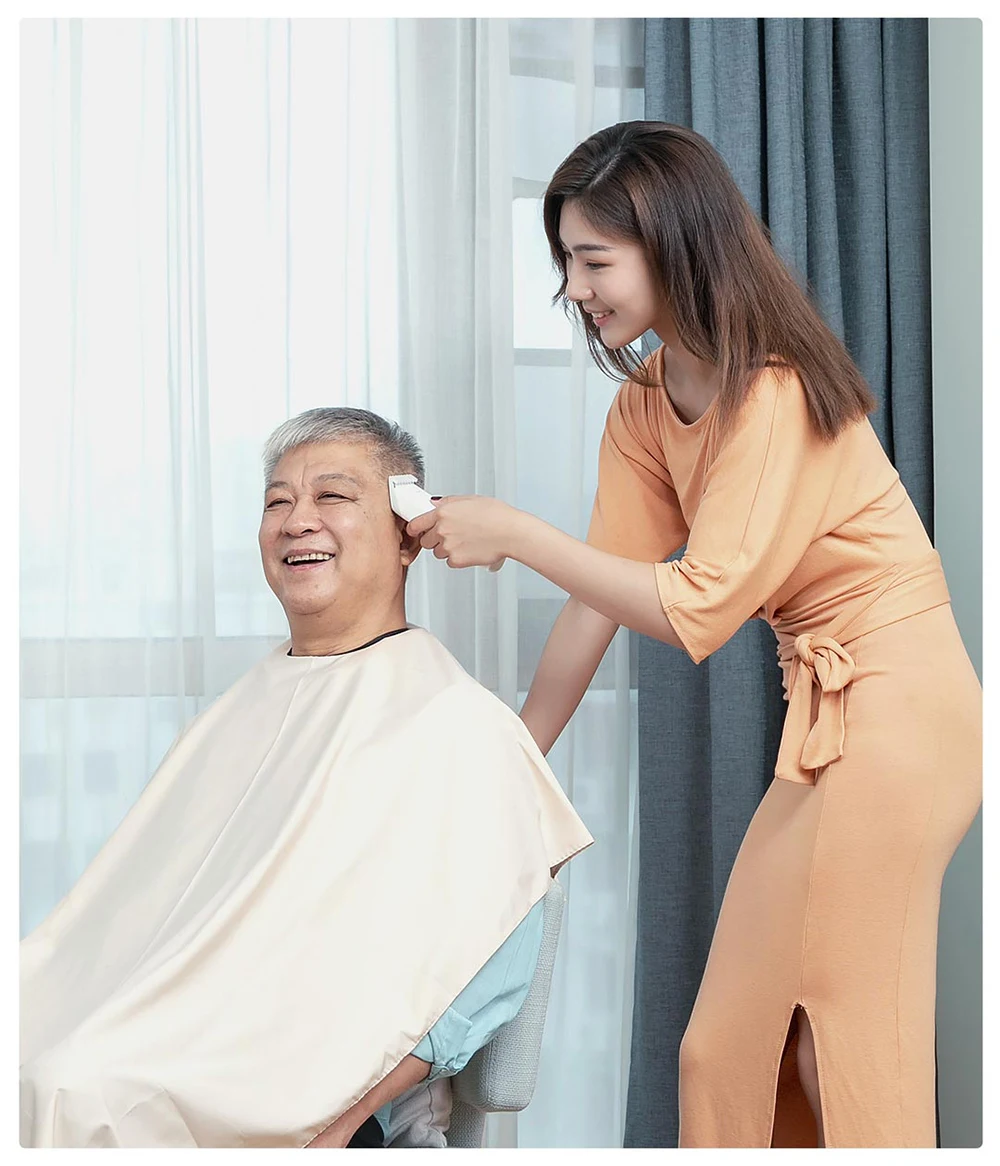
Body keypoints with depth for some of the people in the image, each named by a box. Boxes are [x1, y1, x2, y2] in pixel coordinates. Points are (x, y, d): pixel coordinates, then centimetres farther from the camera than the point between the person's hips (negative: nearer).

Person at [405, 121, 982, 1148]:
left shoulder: (777, 395, -19)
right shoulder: (643, 408, 6)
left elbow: (698, 610, -23)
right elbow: (602, 595, 4)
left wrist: (514, 535, -22)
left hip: (892, 709, -8)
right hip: (825, 714, 8)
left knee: (843, 1044, -1)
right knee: (738, 1040, 11)